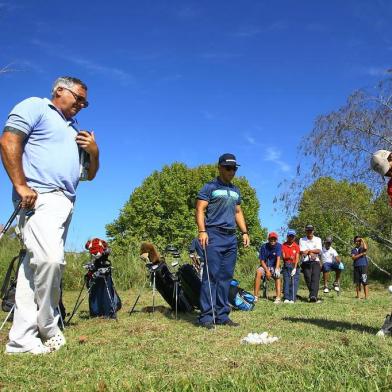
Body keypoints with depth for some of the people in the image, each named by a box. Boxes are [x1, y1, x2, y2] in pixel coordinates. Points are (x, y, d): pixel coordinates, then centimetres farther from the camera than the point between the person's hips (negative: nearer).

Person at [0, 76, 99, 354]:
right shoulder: (35, 107, 7)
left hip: (66, 203, 8)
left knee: (34, 267, 4)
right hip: (39, 198, -8)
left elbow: (90, 174, 30)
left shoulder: (76, 130, 29)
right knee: (50, 258, -22)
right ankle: (48, 329, -5)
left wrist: (94, 152, 9)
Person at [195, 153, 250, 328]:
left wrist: (244, 232, 13)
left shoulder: (235, 190, 22)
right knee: (211, 276, -9)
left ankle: (222, 315, 10)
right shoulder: (210, 187, 2)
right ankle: (206, 316, -6)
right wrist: (202, 231, -18)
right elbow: (200, 210, -5)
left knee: (226, 277, 5)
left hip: (231, 237, 6)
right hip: (214, 235, -6)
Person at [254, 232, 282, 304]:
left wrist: (276, 269, -36)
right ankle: (256, 296, -30)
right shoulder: (264, 246, -7)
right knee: (258, 272, -29)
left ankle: (278, 298, -32)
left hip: (274, 266, 0)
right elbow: (262, 261, -6)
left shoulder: (279, 246, -9)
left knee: (277, 275, -30)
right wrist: (267, 271, -18)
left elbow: (278, 258, -21)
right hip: (265, 266, 0)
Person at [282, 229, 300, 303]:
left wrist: (295, 268, -11)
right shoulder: (284, 245, 5)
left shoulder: (296, 246, 4)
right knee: (286, 281, -4)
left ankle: (292, 299, -6)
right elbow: (283, 257, -2)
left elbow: (297, 258, -2)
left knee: (294, 282, -6)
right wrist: (289, 257, -24)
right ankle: (286, 298, -3)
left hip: (294, 266, 0)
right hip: (286, 266, 0)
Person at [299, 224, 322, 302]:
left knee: (315, 279, -16)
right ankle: (313, 295, 2)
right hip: (306, 263, 0)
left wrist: (308, 250, -8)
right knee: (308, 280, -7)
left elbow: (319, 250, -2)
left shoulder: (318, 239, 14)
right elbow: (302, 252, -2)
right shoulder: (302, 240, 11)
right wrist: (311, 253, -10)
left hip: (316, 262, 0)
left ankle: (313, 296, -28)